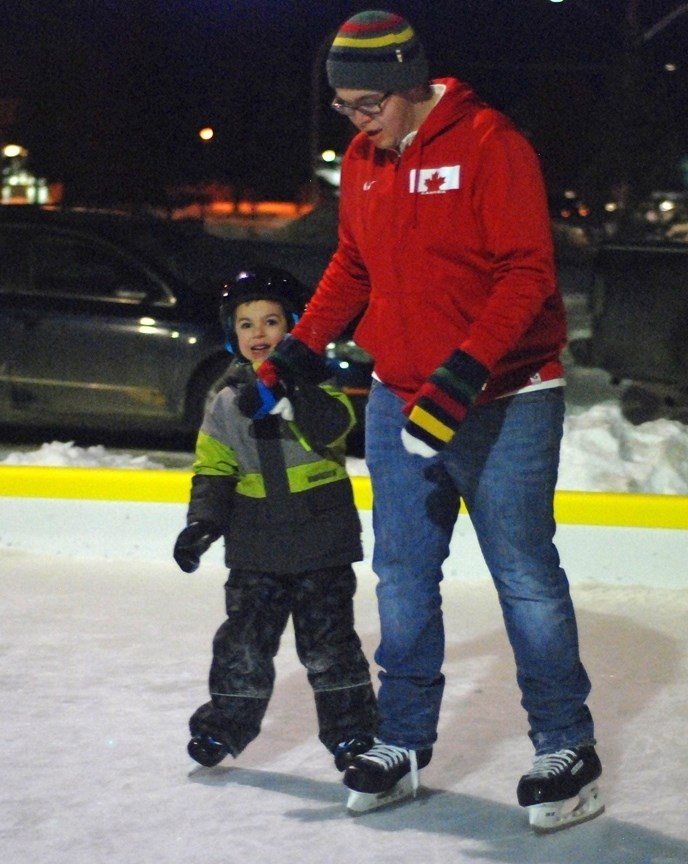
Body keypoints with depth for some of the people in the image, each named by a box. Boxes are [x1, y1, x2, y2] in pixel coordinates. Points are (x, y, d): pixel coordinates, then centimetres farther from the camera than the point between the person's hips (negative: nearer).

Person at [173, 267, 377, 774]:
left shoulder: (319, 384, -4)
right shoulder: (227, 404, 8)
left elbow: (331, 428, -24)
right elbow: (214, 470, 10)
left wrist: (288, 389, -34)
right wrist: (203, 522, -2)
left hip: (322, 544, -3)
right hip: (255, 550, 4)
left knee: (328, 641, 0)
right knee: (243, 640, 7)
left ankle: (352, 729, 10)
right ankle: (227, 722, 21)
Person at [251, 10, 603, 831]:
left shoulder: (489, 144, -14)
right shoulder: (362, 160, 7)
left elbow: (527, 271, -19)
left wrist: (465, 370, -28)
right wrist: (299, 346, 13)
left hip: (502, 403, -6)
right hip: (398, 401, 6)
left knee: (525, 575, -2)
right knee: (403, 578, 9)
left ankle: (565, 748, 9)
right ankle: (403, 740, 19)